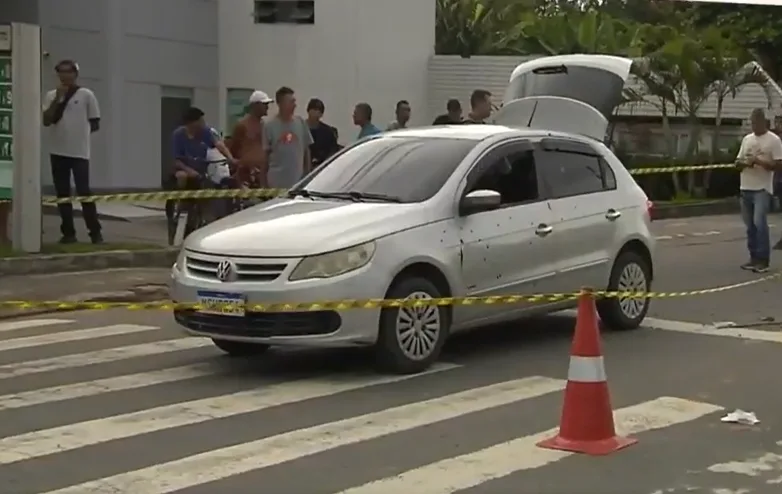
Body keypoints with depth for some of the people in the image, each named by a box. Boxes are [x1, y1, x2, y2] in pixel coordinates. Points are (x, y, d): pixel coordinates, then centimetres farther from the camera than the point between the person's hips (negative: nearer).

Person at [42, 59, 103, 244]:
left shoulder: (86, 94, 0)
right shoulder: (51, 95, 7)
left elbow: (95, 123, 5)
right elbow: (46, 121, -4)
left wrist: (80, 131, 1)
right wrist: (57, 99, -10)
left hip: (79, 151, -3)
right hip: (58, 151, 3)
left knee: (84, 191, -6)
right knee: (62, 193, 5)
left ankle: (95, 231, 1)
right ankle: (68, 232, 11)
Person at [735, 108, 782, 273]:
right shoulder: (746, 139, 14)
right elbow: (737, 162, 16)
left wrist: (759, 161, -22)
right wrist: (743, 163, -8)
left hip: (762, 189, -6)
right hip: (745, 188, 6)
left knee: (759, 223, -14)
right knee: (750, 225, 9)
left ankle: (763, 260, -9)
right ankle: (754, 258, 16)